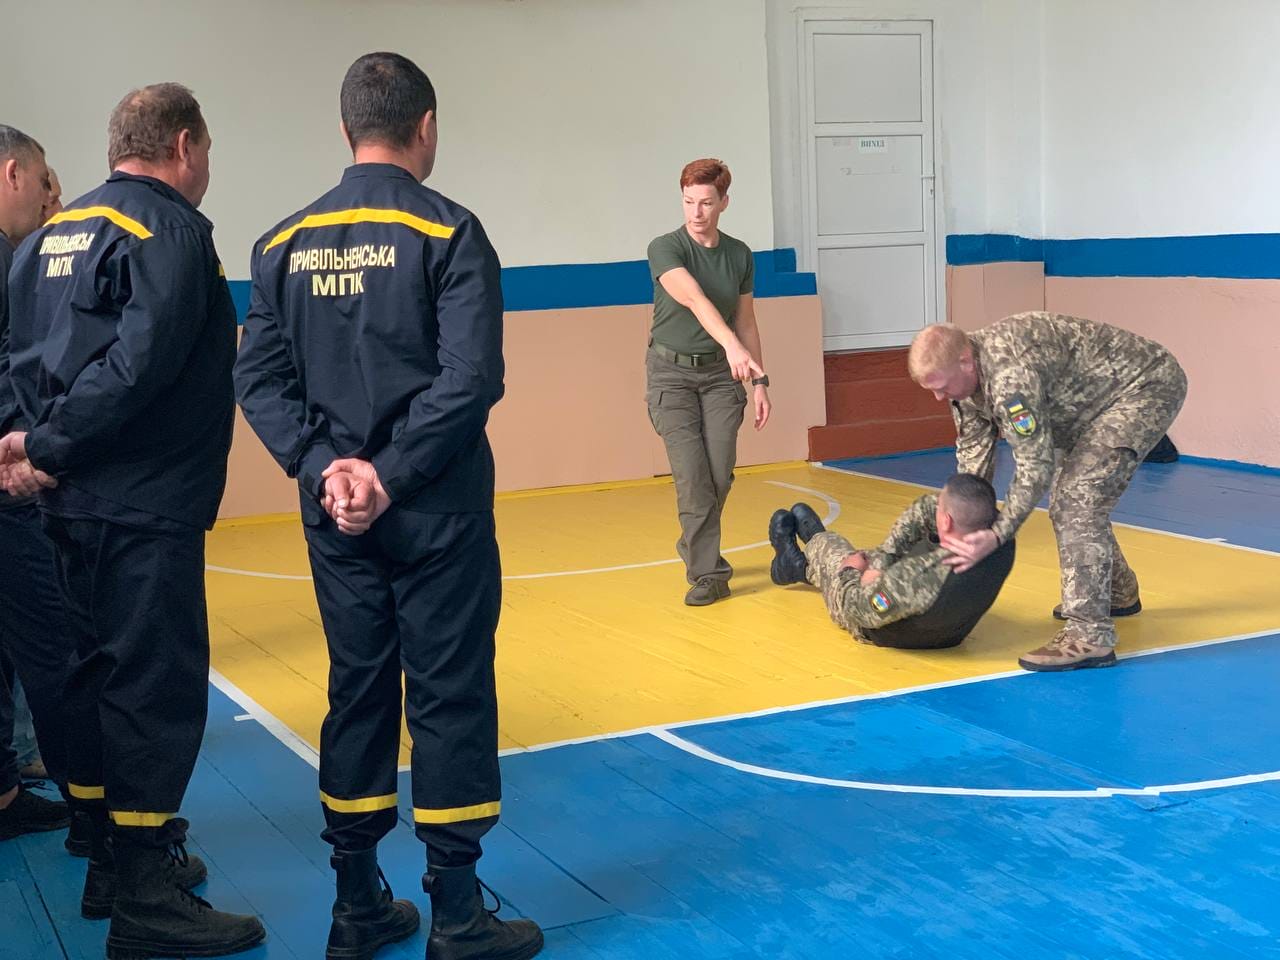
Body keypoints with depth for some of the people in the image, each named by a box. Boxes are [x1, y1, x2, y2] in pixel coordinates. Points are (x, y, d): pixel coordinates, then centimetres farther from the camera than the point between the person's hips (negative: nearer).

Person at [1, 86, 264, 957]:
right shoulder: (171, 230, -12)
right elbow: (138, 365, -22)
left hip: (78, 498, 9)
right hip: (145, 503, -9)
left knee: (101, 674, 16)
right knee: (158, 687, -3)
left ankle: (113, 861, 28)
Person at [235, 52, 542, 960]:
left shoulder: (285, 244, 6)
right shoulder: (448, 232, -8)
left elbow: (261, 380, 1)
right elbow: (470, 379, -17)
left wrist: (326, 467, -6)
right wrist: (392, 475, -13)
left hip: (335, 512, 5)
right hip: (437, 511, -5)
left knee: (357, 693, 13)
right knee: (449, 698, 3)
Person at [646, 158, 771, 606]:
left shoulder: (739, 255, 3)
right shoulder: (665, 249, -13)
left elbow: (746, 322, 12)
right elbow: (695, 300, -31)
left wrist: (759, 380, 7)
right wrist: (732, 346, -46)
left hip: (721, 374, 4)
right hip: (672, 372, -4)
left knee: (720, 477, -2)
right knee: (692, 476, -11)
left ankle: (694, 546, 24)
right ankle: (707, 573, -2)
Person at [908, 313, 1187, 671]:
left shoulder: (1009, 375, -35)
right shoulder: (964, 374, -5)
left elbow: (1036, 468, -31)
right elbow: (973, 458, 3)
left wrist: (996, 536, -31)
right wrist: (963, 533, -1)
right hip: (1098, 402, 10)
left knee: (1079, 501, -20)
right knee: (1068, 501, 19)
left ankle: (1089, 637, -20)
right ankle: (1119, 594, 40)